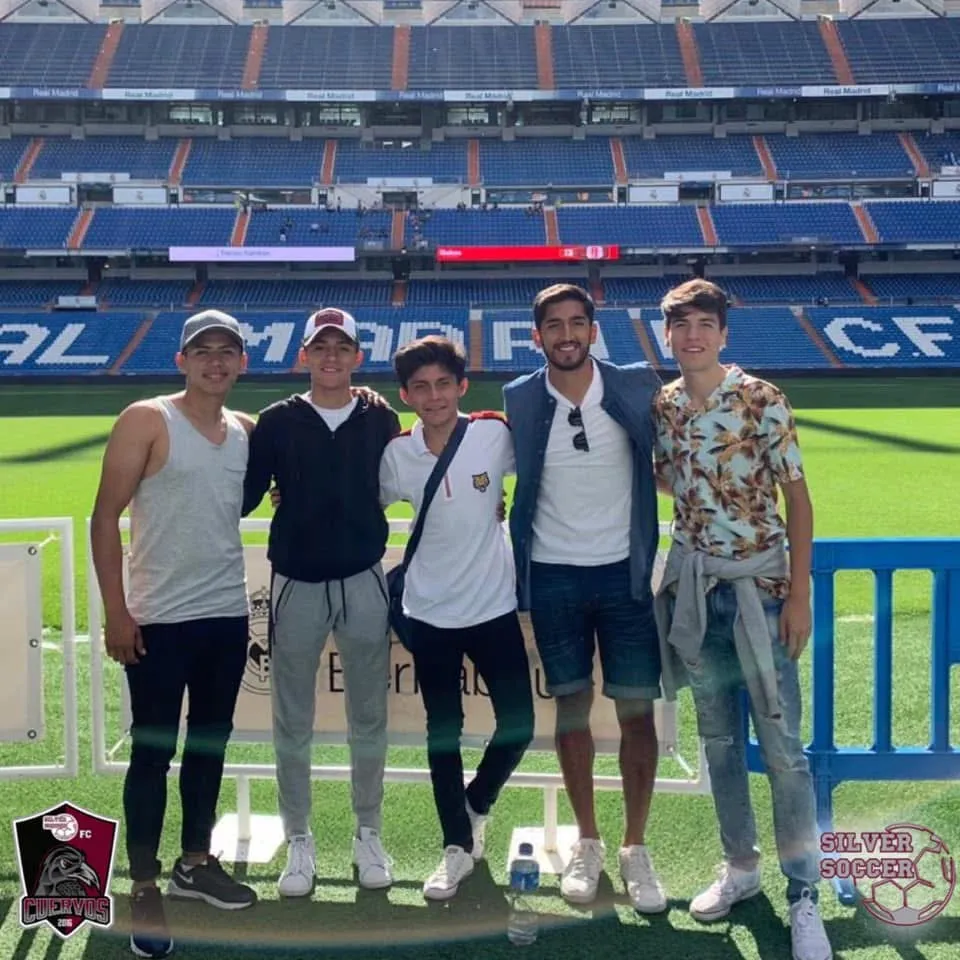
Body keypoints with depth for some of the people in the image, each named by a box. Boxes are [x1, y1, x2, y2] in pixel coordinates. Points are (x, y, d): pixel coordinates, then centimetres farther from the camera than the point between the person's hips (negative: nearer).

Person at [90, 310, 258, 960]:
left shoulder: (249, 430, 6)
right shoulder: (146, 420, -7)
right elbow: (105, 518, -8)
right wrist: (115, 610, -13)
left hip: (229, 615, 5)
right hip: (159, 619, -5)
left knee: (211, 743, 15)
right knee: (153, 752, 3)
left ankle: (197, 863, 32)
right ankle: (144, 887, 16)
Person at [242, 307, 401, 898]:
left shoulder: (382, 421, 2)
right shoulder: (278, 422, -1)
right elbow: (241, 496, -4)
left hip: (365, 583, 1)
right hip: (296, 585, 0)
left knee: (369, 719, 11)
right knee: (293, 724, 8)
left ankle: (369, 834, 27)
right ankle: (300, 842, 23)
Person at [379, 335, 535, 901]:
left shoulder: (494, 435, -11)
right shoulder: (396, 455, -7)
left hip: (495, 606, 0)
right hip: (430, 614, 1)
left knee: (518, 726, 3)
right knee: (443, 732, 9)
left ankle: (477, 804, 32)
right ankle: (458, 847, 24)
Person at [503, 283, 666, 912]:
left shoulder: (638, 388, -5)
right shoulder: (519, 401, -3)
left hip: (624, 571, 0)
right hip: (553, 576, 0)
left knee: (637, 710, 2)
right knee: (572, 707, 9)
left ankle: (636, 850, 18)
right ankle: (588, 844, 25)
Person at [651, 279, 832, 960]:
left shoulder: (761, 400, -10)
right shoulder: (660, 406, 4)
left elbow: (798, 498, -8)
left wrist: (800, 595, -12)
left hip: (758, 585, -4)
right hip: (694, 587, 5)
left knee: (782, 744, -3)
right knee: (718, 738, 13)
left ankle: (805, 897, 9)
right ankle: (740, 867, 29)